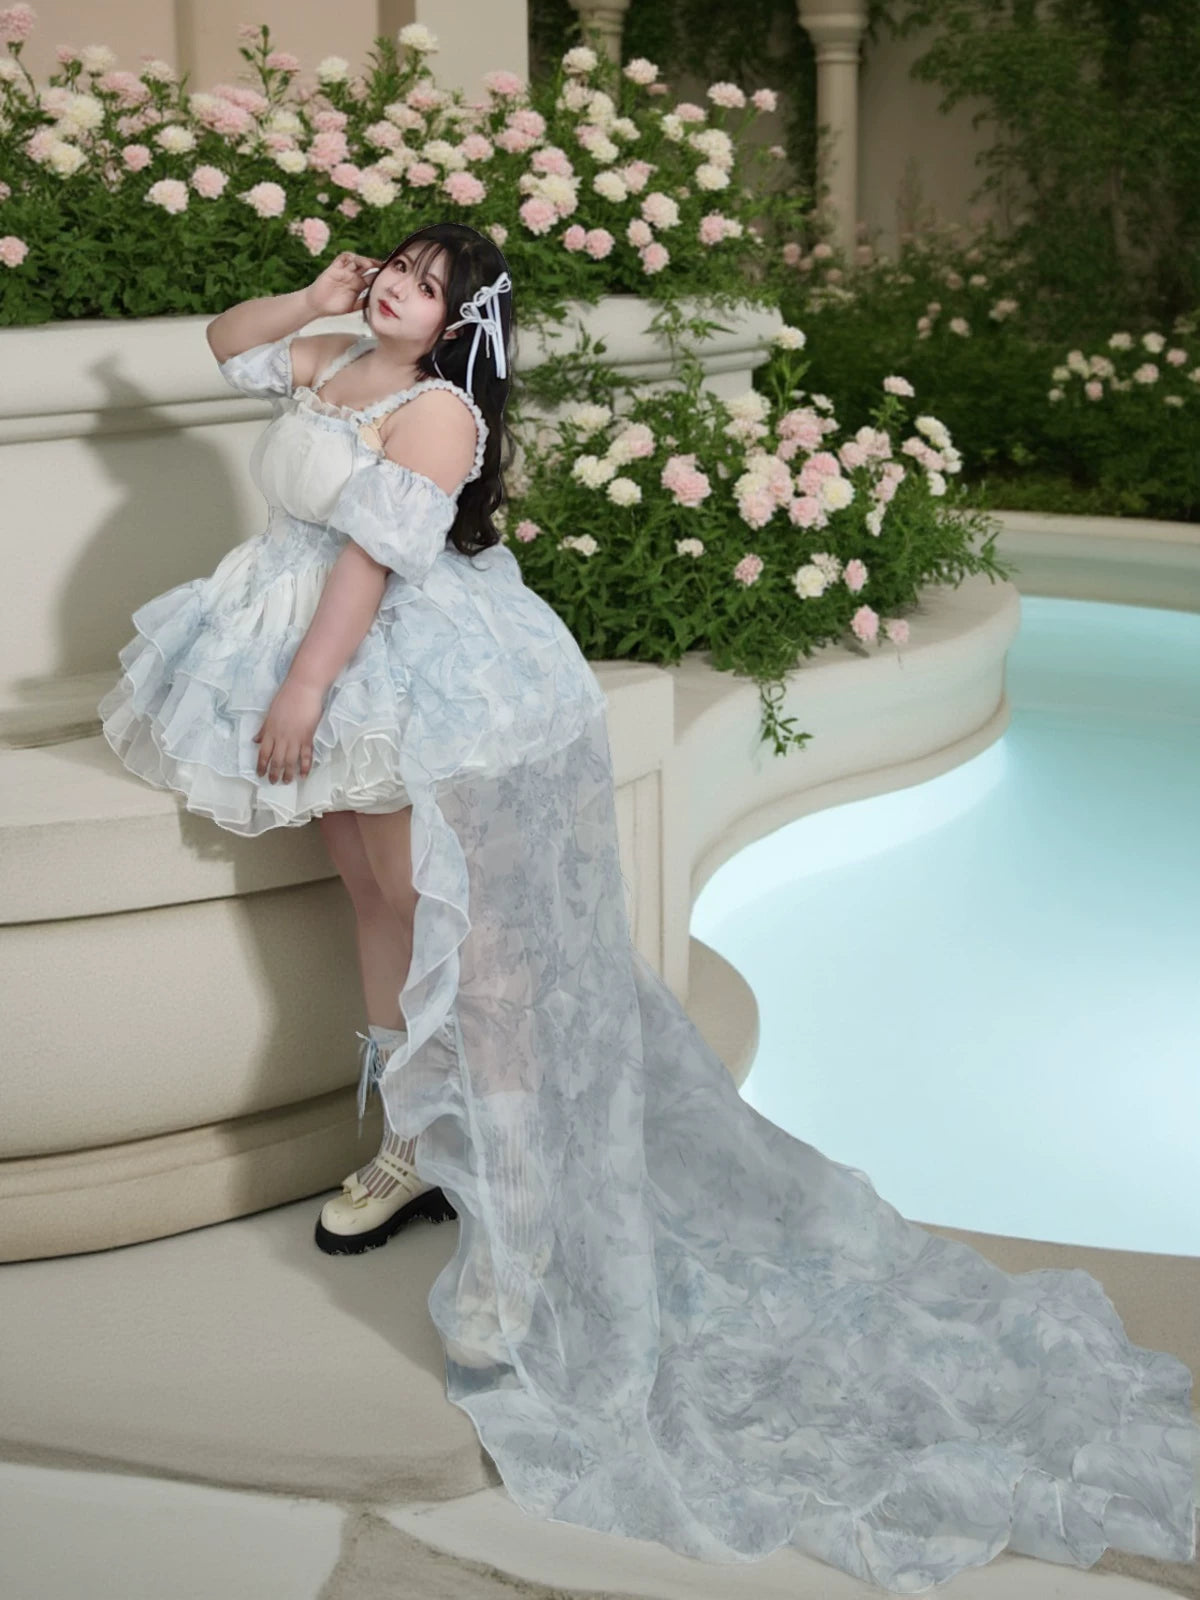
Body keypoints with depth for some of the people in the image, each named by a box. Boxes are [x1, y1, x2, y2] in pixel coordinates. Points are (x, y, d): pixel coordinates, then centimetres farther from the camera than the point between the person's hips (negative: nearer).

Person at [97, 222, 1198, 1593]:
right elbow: (226, 341, 29)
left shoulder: (434, 409, -14)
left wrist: (303, 690, -21)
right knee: (380, 903, 15)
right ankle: (414, 1147, 30)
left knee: (458, 933, -10)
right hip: (342, 693, 9)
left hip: (419, 702, -9)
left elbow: (376, 553, -20)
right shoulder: (333, 368, 13)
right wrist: (317, 296, 11)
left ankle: (516, 1234, -7)